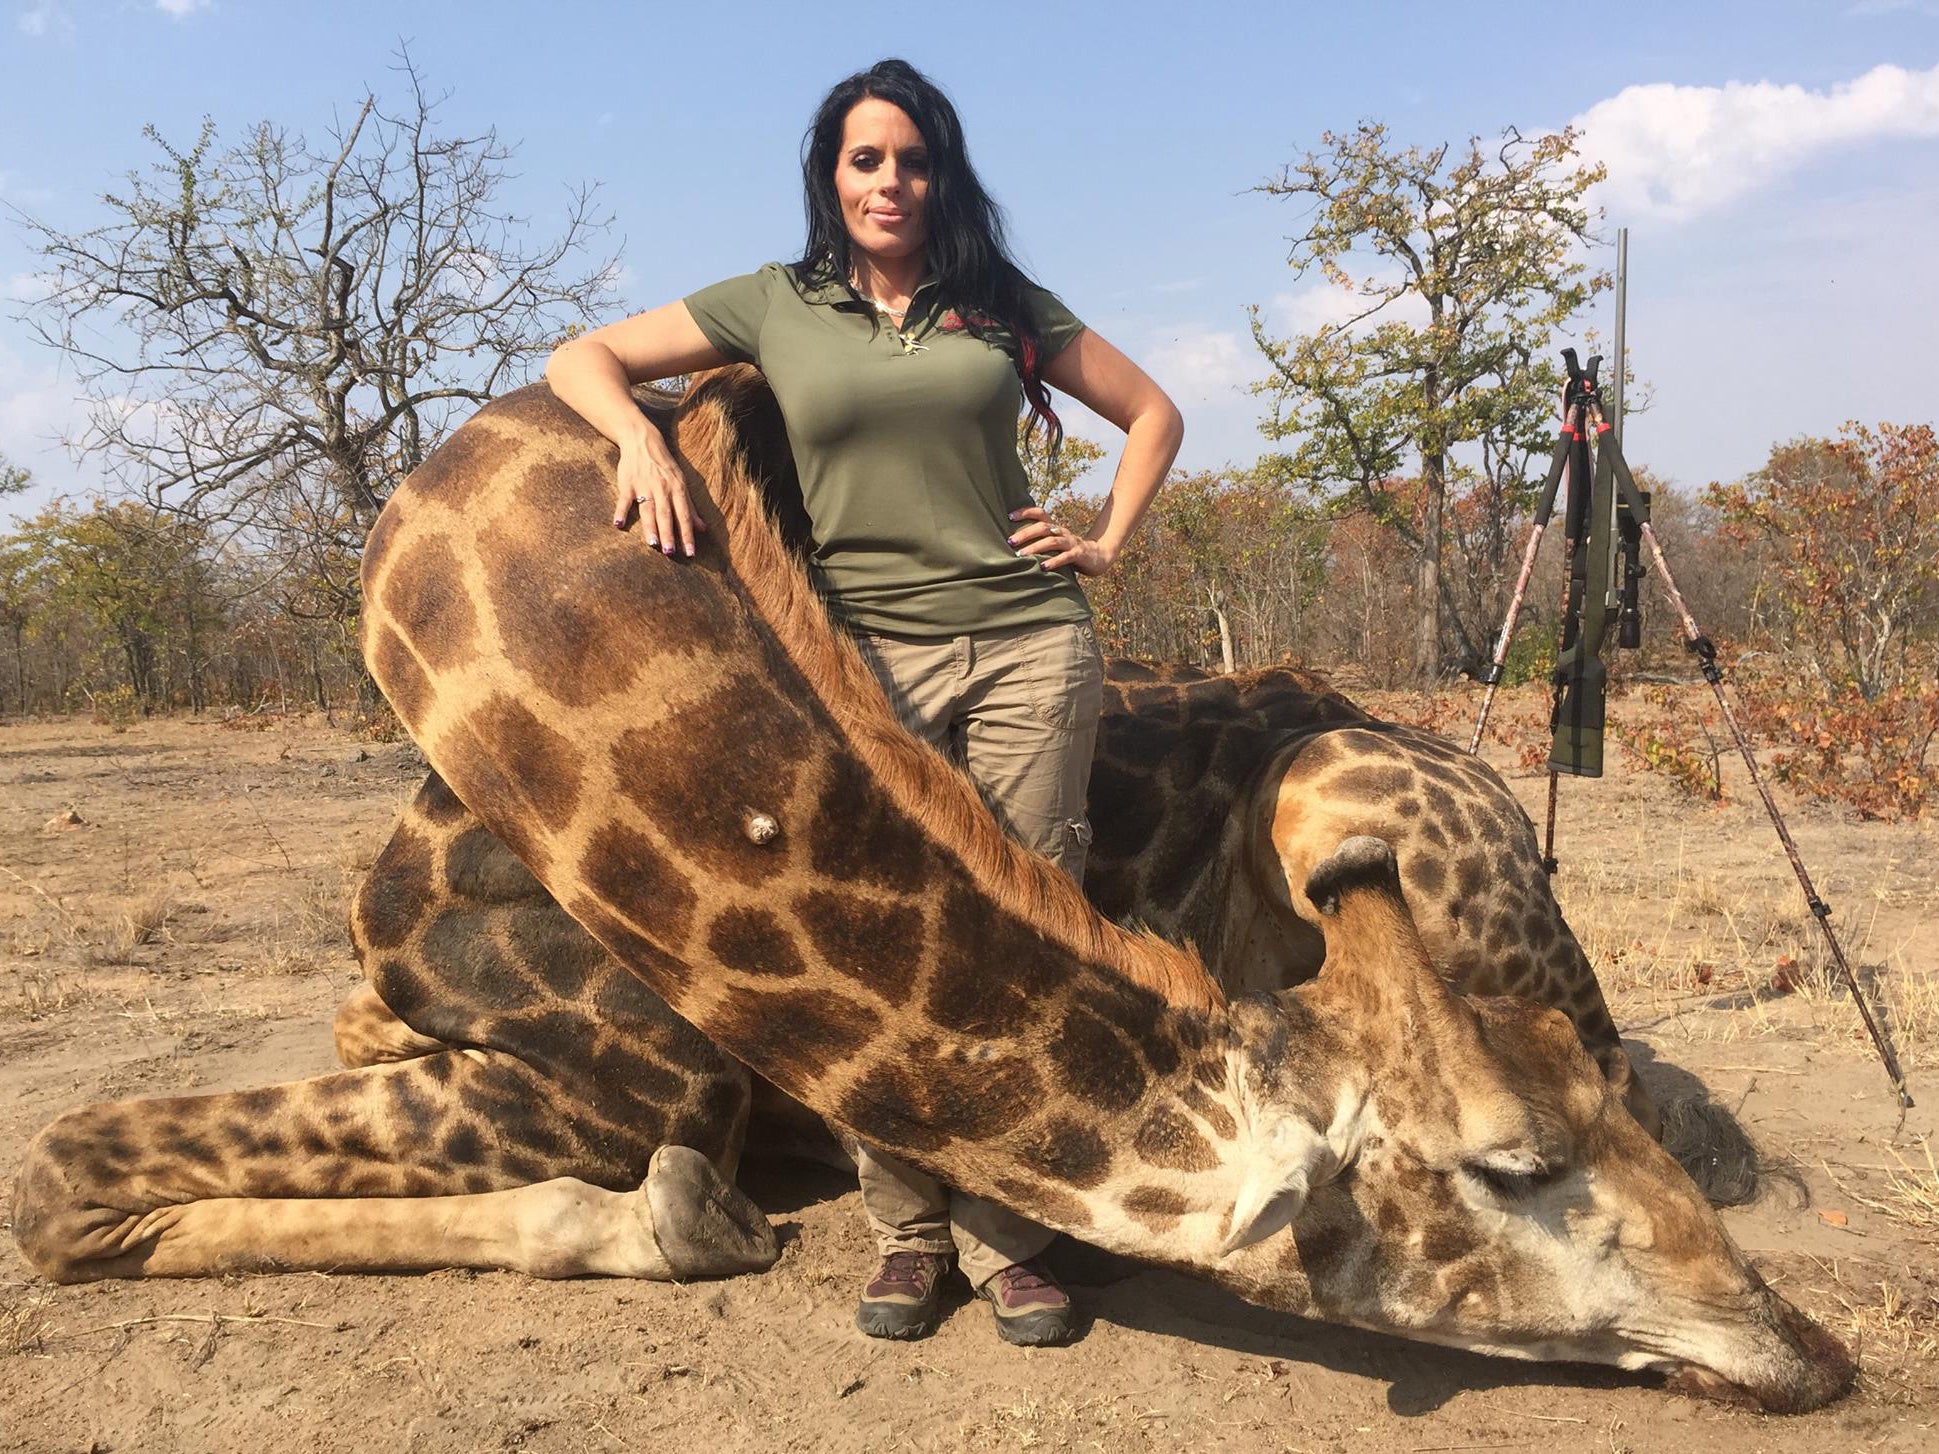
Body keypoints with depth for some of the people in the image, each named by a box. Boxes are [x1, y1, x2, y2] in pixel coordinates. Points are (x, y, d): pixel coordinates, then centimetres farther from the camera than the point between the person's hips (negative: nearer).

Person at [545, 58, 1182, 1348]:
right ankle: (908, 1233, 14)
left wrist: (1109, 543, 8)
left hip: (1028, 645, 1)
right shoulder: (776, 307, 11)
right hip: (868, 652, 0)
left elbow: (1153, 413, 20)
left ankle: (1006, 1240, 10)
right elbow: (582, 357, 12)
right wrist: (640, 437, -8)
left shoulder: (1005, 306, 13)